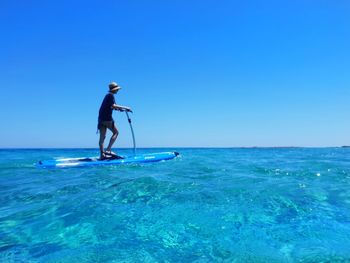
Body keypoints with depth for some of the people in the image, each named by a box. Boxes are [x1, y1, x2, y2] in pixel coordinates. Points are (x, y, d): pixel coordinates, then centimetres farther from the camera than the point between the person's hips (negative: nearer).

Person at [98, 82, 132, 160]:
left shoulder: (108, 96, 22)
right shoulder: (111, 96, -7)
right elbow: (113, 106, -21)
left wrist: (120, 109, 20)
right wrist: (124, 107, -18)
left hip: (101, 118, 9)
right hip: (107, 118, -9)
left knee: (102, 137, 7)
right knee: (115, 132, 0)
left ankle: (102, 155, 10)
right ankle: (108, 149, -6)